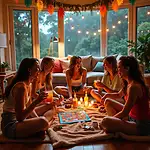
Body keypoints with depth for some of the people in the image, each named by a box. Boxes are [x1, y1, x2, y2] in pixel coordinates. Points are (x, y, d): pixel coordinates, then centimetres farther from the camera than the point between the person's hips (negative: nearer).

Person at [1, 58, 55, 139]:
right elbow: (20, 117, -26)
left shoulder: (28, 84, 5)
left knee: (51, 110, 15)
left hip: (19, 119, 10)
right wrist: (37, 101, -32)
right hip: (10, 126, -10)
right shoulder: (21, 87, -25)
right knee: (42, 122, -34)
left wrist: (38, 118, -6)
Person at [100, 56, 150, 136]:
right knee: (108, 101, 16)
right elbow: (119, 95, 25)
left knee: (105, 122, -29)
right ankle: (119, 124, 10)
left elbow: (124, 113, -24)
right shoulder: (129, 83, 4)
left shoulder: (134, 86, -27)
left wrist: (110, 119, -9)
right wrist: (107, 95, 7)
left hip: (142, 125, -10)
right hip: (132, 117, 10)